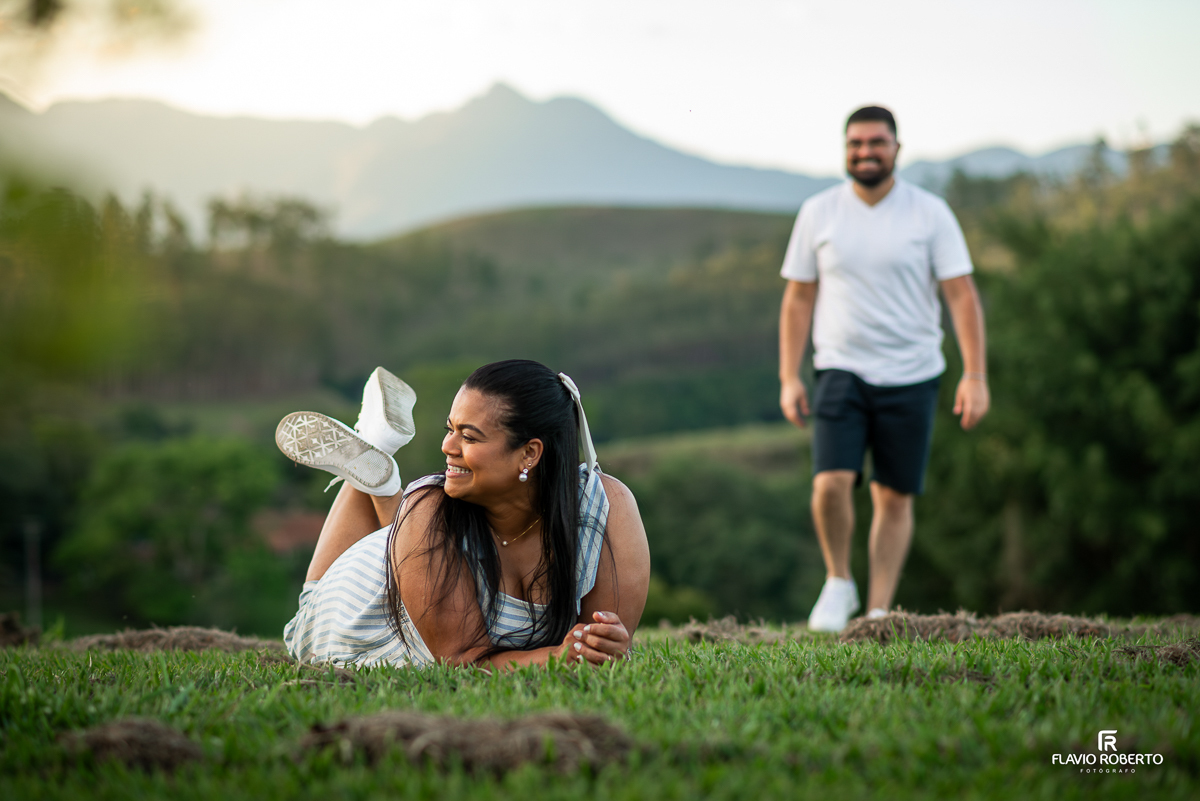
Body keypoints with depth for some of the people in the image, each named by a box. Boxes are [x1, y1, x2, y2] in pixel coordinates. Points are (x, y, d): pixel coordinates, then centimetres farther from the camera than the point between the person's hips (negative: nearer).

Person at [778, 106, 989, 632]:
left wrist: (975, 375, -12)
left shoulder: (930, 213, -1)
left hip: (911, 376, 0)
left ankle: (878, 613, 14)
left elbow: (961, 294, -3)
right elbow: (798, 298, 8)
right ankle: (838, 583, 8)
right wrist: (789, 378, 2)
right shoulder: (818, 213, 4)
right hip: (841, 371, 0)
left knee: (895, 499, 4)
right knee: (831, 484, -16)